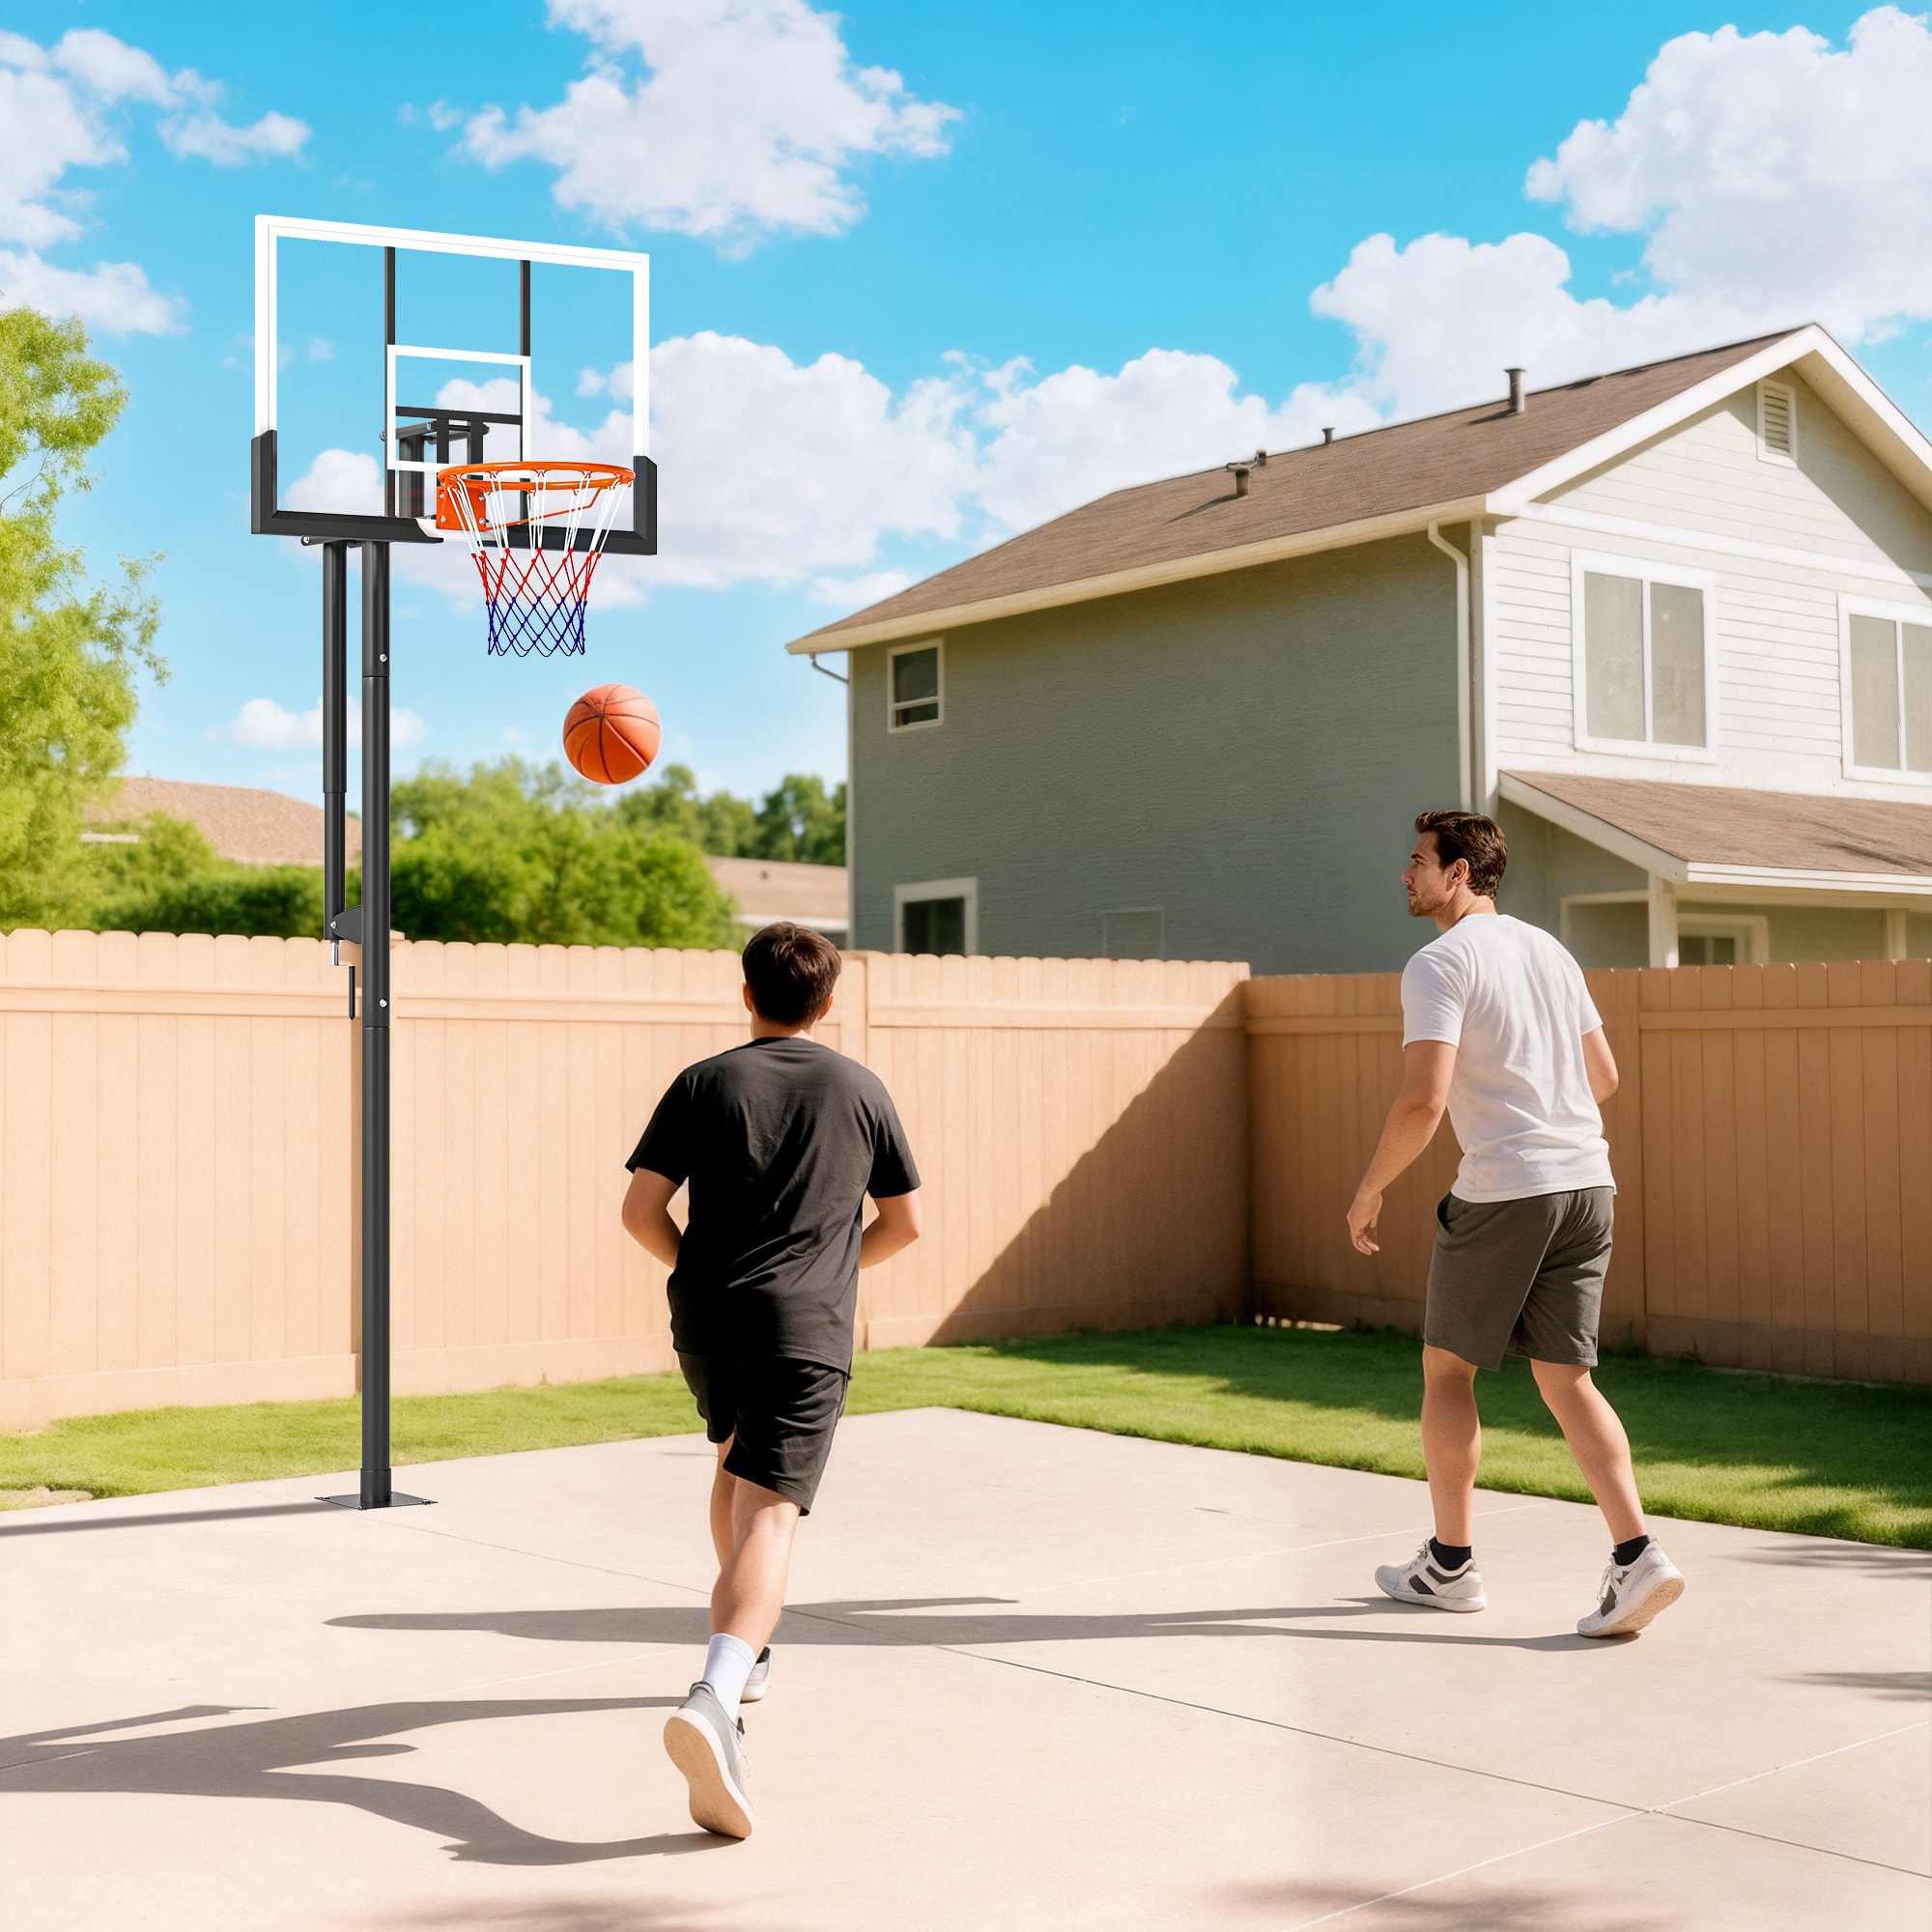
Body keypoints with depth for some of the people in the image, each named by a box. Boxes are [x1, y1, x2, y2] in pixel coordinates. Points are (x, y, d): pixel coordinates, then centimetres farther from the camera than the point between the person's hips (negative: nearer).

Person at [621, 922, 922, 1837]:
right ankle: (714, 1698, -36)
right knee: (768, 1513, -13)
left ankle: (743, 1653, 43)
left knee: (737, 1461, 29)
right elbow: (904, 1223, 13)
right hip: (806, 1331, -2)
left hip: (705, 1320, 3)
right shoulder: (861, 1091, 7)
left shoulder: (703, 1084, 4)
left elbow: (640, 1212, -1)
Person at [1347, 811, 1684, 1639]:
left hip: (1500, 1196, -7)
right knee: (1566, 1380, 7)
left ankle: (1450, 1563, 18)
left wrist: (1369, 1191, -7)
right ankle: (1636, 1556, -7)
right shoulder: (1549, 950, 14)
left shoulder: (1440, 964, -9)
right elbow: (1604, 1076, 20)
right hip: (1587, 1183, 7)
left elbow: (1423, 1100, -19)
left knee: (1446, 1369, 10)